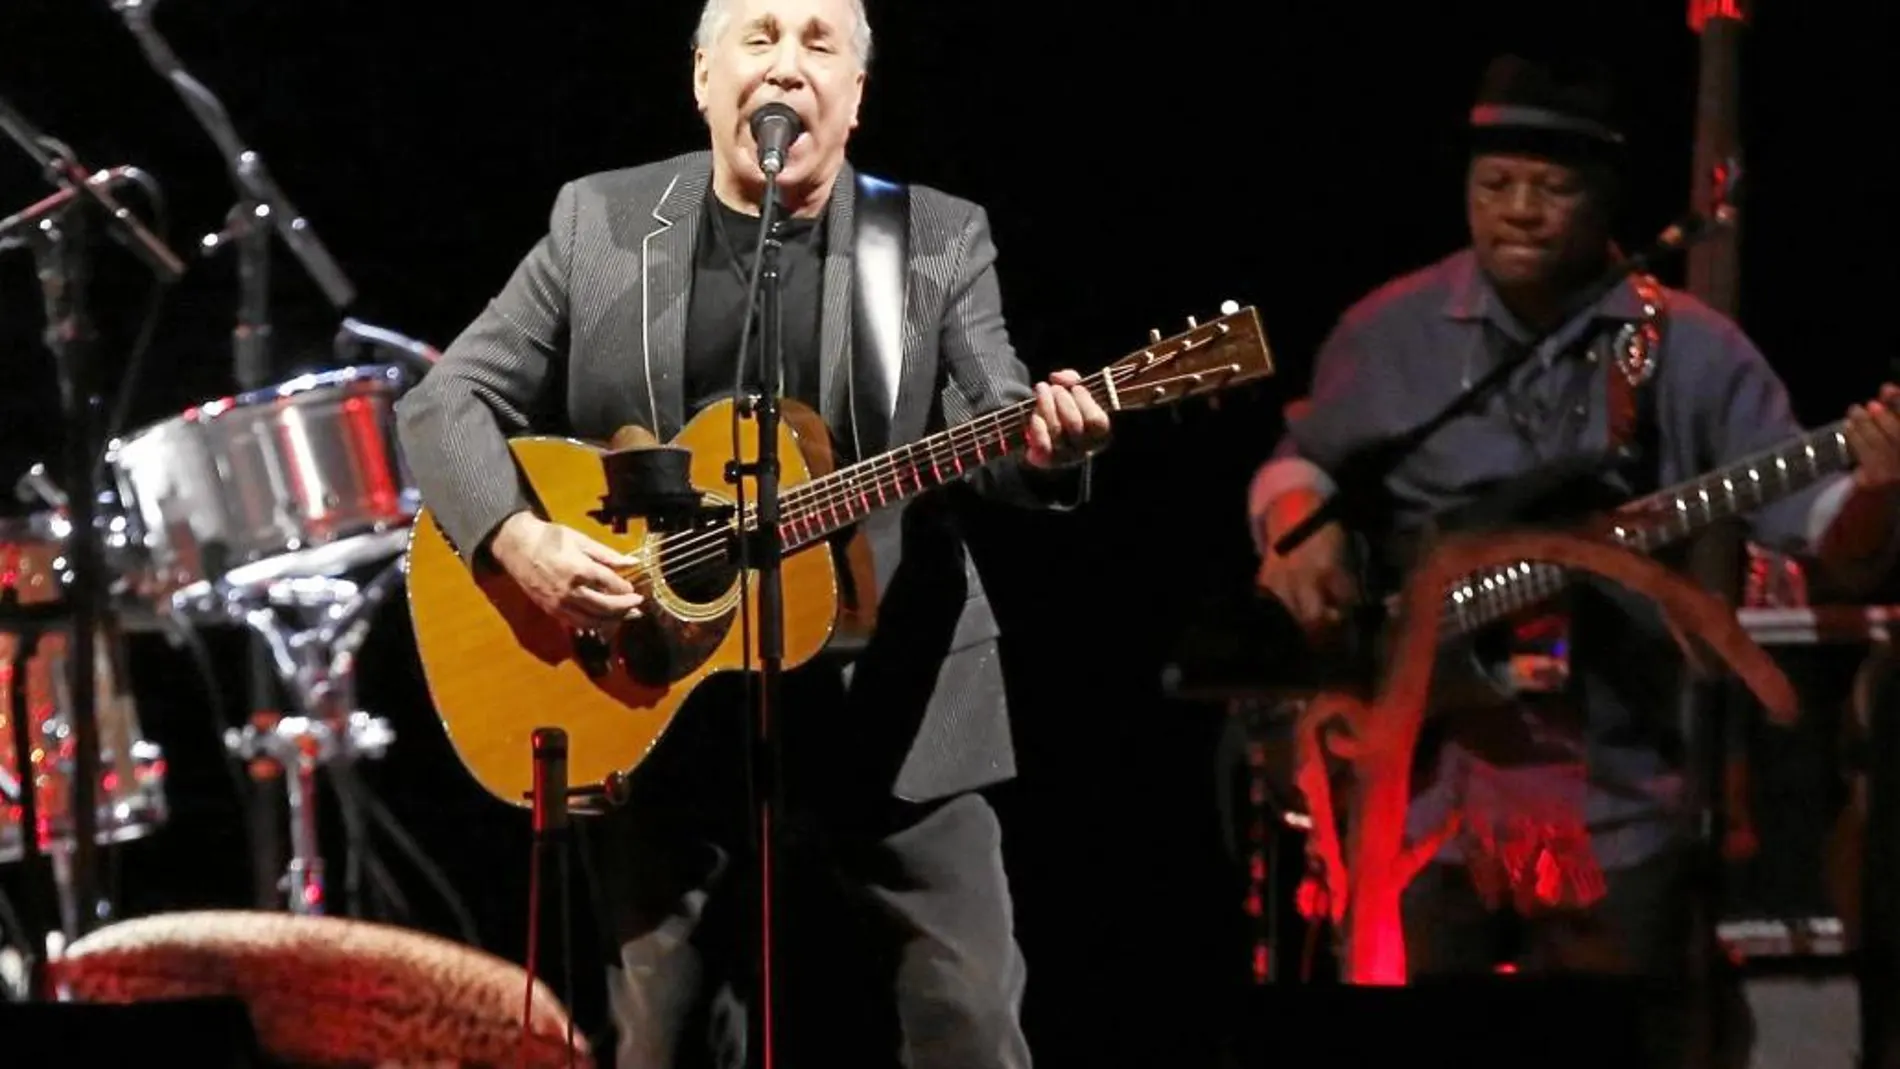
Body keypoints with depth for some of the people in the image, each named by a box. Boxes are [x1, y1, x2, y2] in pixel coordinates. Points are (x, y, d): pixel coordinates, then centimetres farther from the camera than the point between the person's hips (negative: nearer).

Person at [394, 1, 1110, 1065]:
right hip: (653, 715, 1)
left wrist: (1043, 445, -32)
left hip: (894, 720, -1)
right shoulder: (598, 223, 3)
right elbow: (449, 399, 4)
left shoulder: (940, 241, 2)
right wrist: (516, 536, -15)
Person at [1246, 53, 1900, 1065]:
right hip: (1420, 783, 1)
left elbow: (1817, 521, -5)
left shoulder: (1689, 353, -1)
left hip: (1612, 800, -1)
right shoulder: (1387, 335, 4)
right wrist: (1298, 524, -5)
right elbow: (1298, 463, 18)